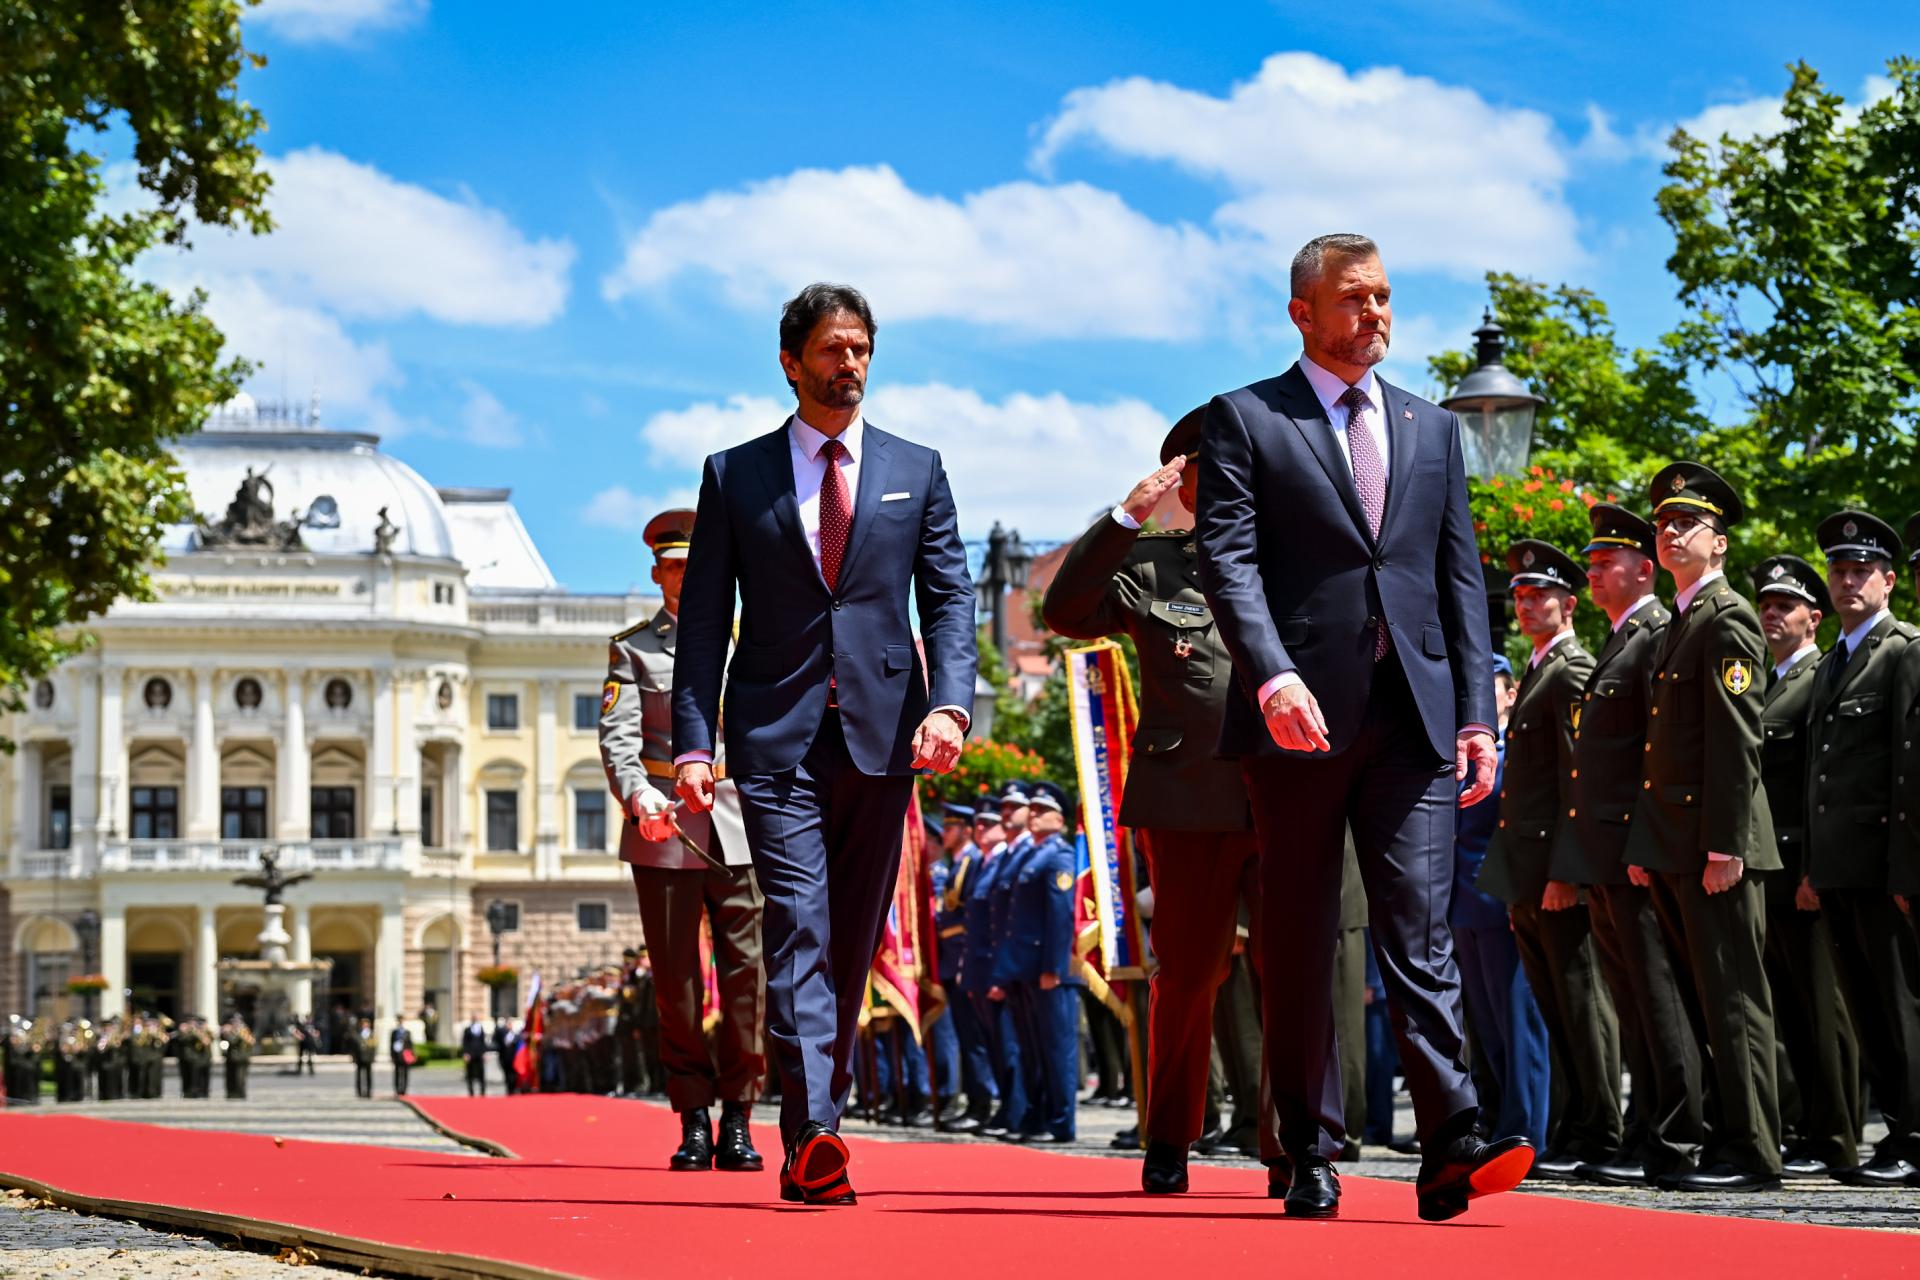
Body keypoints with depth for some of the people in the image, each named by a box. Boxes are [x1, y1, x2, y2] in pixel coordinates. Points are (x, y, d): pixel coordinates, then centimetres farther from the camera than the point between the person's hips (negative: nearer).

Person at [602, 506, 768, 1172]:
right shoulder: (633, 648, 9)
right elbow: (617, 734, -3)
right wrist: (637, 792, -22)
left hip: (739, 822, 1)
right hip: (663, 828, -1)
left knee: (749, 968, -7)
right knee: (676, 979, 1)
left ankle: (737, 1121, 1)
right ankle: (694, 1121, 8)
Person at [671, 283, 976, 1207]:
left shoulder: (915, 471, 12)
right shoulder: (734, 475, 8)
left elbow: (949, 598, 6)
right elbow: (703, 619, 5)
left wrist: (949, 703, -12)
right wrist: (693, 742, -4)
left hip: (882, 734, 2)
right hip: (776, 738, -2)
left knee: (853, 942, 6)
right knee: (798, 928, -15)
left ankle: (813, 1132, 16)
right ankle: (813, 1138, -25)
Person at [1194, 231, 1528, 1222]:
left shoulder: (1432, 430, 19)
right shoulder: (1245, 420, 6)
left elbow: (1460, 577, 16)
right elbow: (1228, 561, -6)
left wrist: (1475, 713, 7)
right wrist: (1273, 678, -21)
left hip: (1412, 716, 3)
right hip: (1301, 716, -2)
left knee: (1420, 934, -7)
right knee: (1300, 944, 3)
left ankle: (1450, 1148, -16)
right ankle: (1310, 1156, 7)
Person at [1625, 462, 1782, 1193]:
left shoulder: (1728, 618, -8)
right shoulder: (1679, 624, 20)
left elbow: (1737, 741, -15)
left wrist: (1725, 845, -21)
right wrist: (1644, 848, 16)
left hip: (1713, 843, -9)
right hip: (1672, 844, 9)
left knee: (1732, 997, -8)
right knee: (1700, 998, 10)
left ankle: (1753, 1153, -6)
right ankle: (1721, 1140, 15)